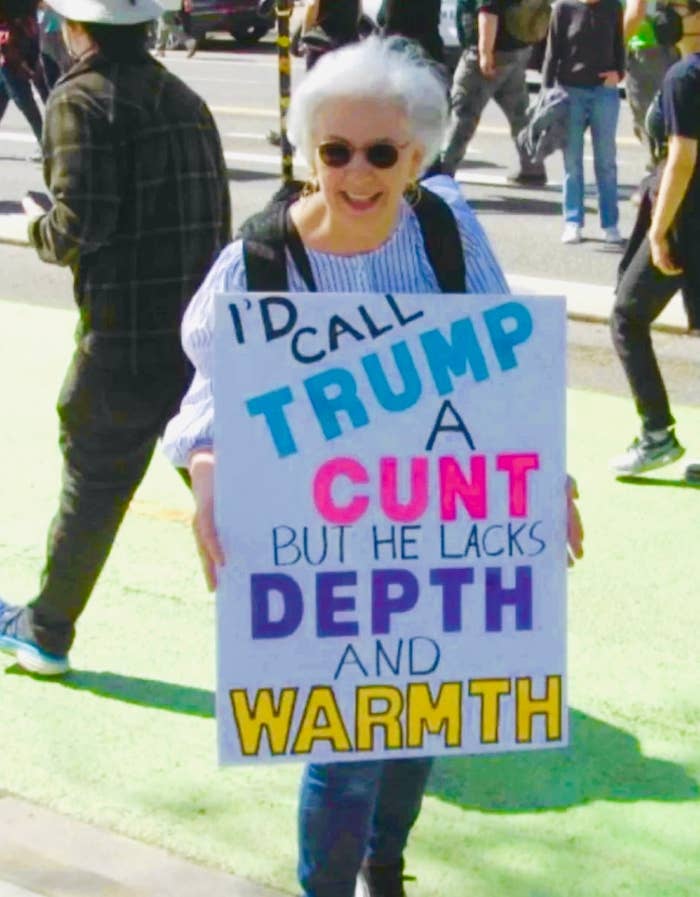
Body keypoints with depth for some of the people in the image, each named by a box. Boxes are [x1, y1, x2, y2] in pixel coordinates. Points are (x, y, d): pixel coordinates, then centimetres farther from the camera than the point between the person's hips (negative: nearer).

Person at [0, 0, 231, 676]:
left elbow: (80, 222, -17)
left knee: (92, 487, 9)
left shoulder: (81, 100, -8)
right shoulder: (186, 100, 13)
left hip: (124, 342, -5)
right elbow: (216, 220, 12)